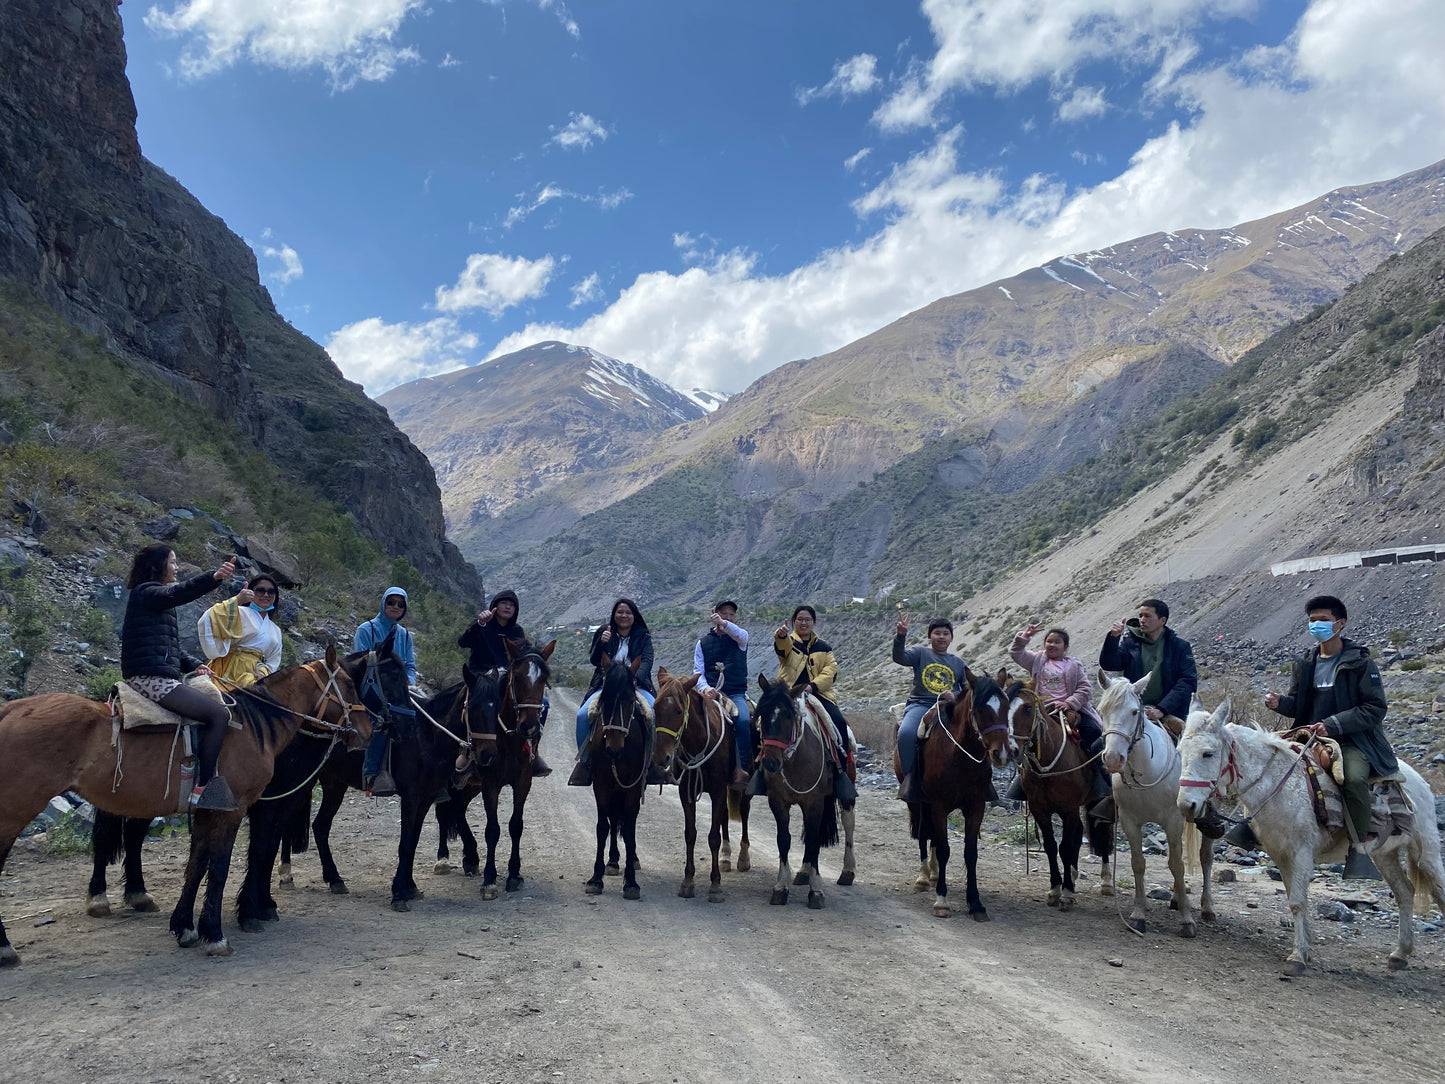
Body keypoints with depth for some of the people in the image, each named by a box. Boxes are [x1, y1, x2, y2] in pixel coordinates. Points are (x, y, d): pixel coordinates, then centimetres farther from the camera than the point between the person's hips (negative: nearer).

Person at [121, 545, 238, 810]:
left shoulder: (158, 597, 25)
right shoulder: (147, 592, -4)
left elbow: (171, 649, 26)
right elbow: (177, 594, -29)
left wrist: (194, 664, 7)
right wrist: (213, 577, -46)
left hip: (155, 678, 11)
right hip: (151, 678, -11)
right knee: (219, 714, -19)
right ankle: (203, 790, -21)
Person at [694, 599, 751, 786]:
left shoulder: (740, 638, 11)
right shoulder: (703, 643, 15)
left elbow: (740, 634, -16)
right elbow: (698, 672, 8)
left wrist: (723, 623, -37)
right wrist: (705, 688, -15)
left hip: (736, 693, -1)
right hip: (711, 693, 1)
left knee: (743, 720, -30)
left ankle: (741, 768, -27)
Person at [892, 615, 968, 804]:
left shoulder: (958, 663, 22)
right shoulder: (921, 654, 12)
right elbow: (899, 657, -7)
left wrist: (955, 696, -3)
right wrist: (900, 636, -25)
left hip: (949, 708, 3)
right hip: (920, 705, -3)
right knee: (906, 733, -32)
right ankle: (910, 780, -16)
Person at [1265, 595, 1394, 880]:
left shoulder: (1360, 662, -4)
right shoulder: (1306, 663, 11)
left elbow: (1375, 708, -9)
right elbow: (1299, 705, 20)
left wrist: (1333, 725, -20)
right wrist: (1280, 703, -4)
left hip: (1352, 740, -6)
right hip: (1312, 738, 6)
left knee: (1354, 777, -34)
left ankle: (1359, 849, -18)